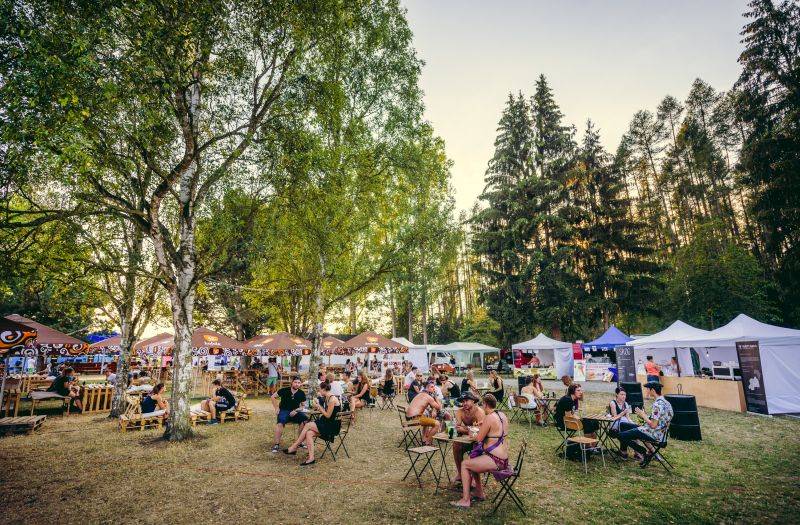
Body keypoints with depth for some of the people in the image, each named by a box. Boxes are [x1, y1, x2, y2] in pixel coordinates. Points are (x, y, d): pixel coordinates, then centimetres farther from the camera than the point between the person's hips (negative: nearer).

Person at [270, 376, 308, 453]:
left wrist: (296, 411, -8)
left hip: (295, 412, 2)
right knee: (280, 423, -33)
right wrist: (276, 408, 0)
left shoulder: (301, 393, 1)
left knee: (305, 420, -24)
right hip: (284, 411, -2)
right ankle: (276, 444, -22)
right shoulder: (284, 390, -5)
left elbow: (303, 406, 10)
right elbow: (273, 397, 5)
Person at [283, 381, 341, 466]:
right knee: (309, 433, -12)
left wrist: (319, 406, -10)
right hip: (326, 424, 9)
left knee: (308, 425, -15)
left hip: (333, 426, -9)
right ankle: (311, 458, -13)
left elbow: (328, 415, -16)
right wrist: (318, 406, 4)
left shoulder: (332, 399, -17)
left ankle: (294, 447, -4)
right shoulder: (326, 398, 12)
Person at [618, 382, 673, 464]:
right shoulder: (665, 402, 7)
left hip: (653, 435, -10)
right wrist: (644, 415, 8)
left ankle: (643, 452, 3)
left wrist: (643, 415, -12)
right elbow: (657, 420, 15)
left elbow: (653, 425, -25)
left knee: (622, 436, -10)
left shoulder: (657, 404, -24)